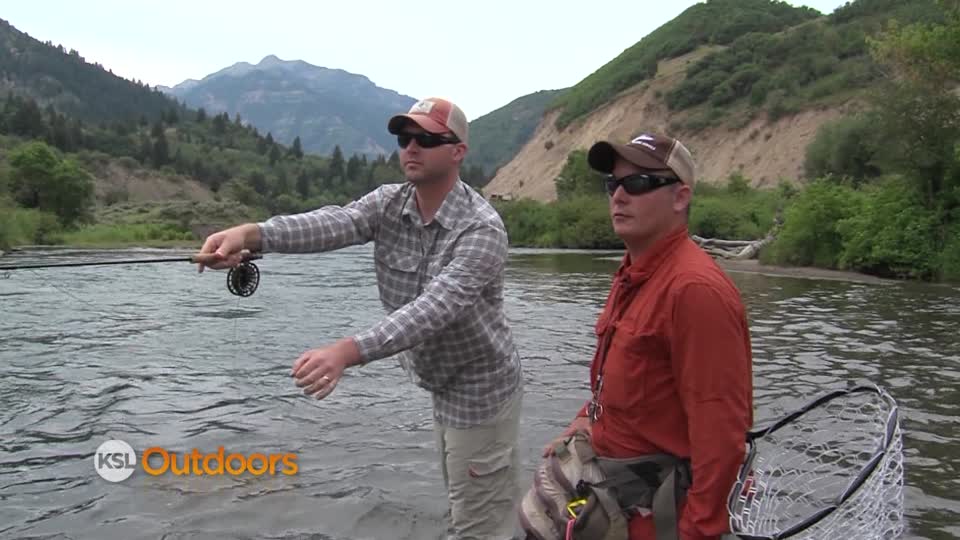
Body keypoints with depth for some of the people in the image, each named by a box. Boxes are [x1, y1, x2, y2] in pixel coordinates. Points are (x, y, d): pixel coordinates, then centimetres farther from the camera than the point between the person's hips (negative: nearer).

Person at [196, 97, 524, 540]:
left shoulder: (481, 228, -25)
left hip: (479, 390, -7)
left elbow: (434, 308, -38)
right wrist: (251, 234, -43)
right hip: (443, 386, 7)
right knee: (465, 504, 24)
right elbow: (333, 223, -24)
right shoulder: (388, 203, -5)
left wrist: (348, 351, -52)